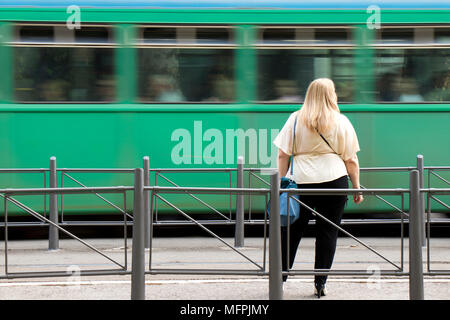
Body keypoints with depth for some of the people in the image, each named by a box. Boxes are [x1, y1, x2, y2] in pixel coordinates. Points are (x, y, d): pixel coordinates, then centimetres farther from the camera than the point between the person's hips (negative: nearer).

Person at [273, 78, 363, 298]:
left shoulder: (295, 119, 4)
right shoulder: (341, 122, 3)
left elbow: (283, 155, 3)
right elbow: (351, 160, 5)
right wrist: (357, 188, 12)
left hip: (301, 181, 1)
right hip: (334, 180, -1)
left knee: (291, 230, 9)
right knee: (327, 232, 5)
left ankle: (279, 278, 13)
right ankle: (320, 284, 5)